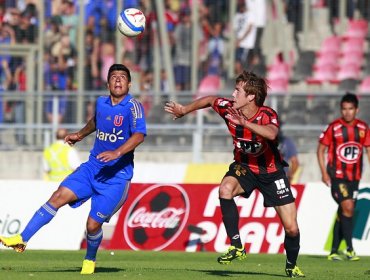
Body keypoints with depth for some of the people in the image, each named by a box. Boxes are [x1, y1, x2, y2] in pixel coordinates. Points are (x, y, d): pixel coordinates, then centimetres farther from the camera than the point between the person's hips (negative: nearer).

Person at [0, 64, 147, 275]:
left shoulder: (133, 106, -13)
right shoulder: (101, 103, 7)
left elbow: (139, 135, -29)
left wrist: (117, 152, -41)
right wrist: (80, 135, 29)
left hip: (117, 176, -5)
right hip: (93, 167, 5)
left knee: (93, 225, -5)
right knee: (60, 196, -12)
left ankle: (90, 260, 25)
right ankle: (22, 240, -11)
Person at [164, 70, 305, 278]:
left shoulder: (268, 115, -28)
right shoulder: (229, 108, -16)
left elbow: (272, 134, -52)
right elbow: (210, 100, 7)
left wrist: (244, 123, -61)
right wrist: (184, 110, 18)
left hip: (270, 171, -3)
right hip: (244, 167, 3)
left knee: (291, 228, -5)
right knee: (225, 189, -33)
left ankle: (292, 266, 24)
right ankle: (237, 246, -23)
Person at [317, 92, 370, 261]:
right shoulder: (334, 127, -7)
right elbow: (321, 149, 0)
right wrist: (324, 173, -9)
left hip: (354, 176, 4)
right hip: (337, 176, -4)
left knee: (342, 213, 8)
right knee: (348, 207, -18)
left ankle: (334, 251, 16)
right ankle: (349, 249, -12)